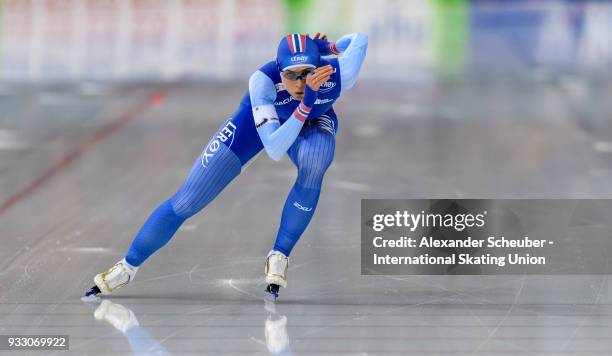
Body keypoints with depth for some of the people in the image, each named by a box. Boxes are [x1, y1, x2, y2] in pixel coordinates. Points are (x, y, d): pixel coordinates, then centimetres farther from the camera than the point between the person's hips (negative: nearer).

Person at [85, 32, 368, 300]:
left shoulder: (340, 73, -37)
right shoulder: (262, 80, -40)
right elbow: (274, 151, -47)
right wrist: (306, 103, -55)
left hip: (313, 121, 1)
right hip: (257, 120, -1)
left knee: (314, 161, -37)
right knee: (185, 202, -5)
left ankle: (279, 257, -18)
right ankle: (127, 268, 17)